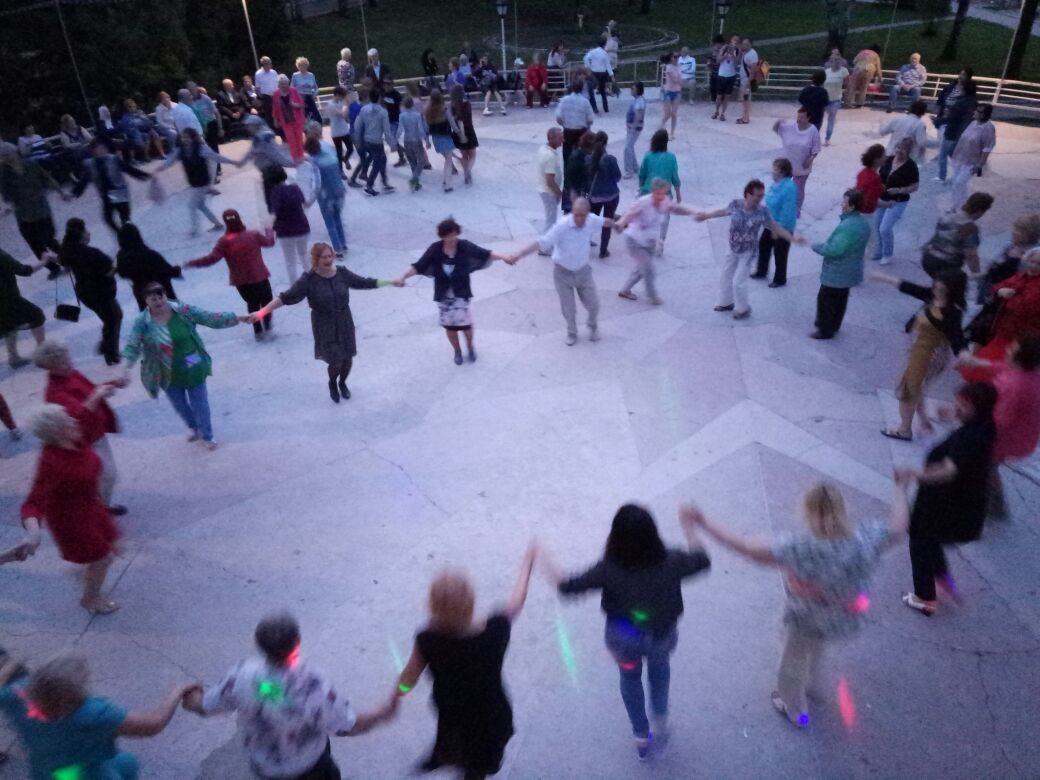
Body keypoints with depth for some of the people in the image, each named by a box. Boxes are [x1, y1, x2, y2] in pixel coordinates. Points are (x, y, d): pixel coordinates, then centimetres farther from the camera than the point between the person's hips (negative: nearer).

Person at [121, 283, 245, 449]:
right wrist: (127, 366, -33)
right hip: (168, 374, 1)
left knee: (199, 403, 11)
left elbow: (211, 318, -12)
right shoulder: (143, 322, -14)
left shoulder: (183, 310, -14)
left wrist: (237, 318, -18)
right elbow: (133, 345, -17)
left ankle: (207, 436, 33)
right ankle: (193, 427, 51)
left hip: (193, 369, -1)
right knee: (179, 405, 21)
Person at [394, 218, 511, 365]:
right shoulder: (435, 249, -12)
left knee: (465, 323, 0)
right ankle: (457, 351, 36)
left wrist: (504, 256, -30)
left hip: (461, 293, -1)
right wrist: (403, 276, -24)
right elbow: (418, 266, -12)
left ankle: (470, 347, 32)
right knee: (449, 325, 10)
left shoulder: (464, 246, -13)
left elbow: (485, 254, -18)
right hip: (444, 295, 1)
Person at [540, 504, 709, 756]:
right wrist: (688, 526, 7)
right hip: (662, 635, 1)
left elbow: (567, 586, -18)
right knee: (659, 665, 36)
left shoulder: (609, 568, -25)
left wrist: (543, 559, -4)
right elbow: (702, 560, -2)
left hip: (622, 638, -1)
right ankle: (661, 720, 37)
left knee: (630, 677, 29)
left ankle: (642, 738, 43)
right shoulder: (670, 562, -23)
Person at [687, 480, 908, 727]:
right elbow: (898, 526, -7)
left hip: (810, 621, -5)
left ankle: (794, 709, 54)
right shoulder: (866, 538, -28)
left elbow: (746, 548, -36)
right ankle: (810, 686, 64)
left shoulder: (802, 550, -40)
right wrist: (900, 489, 9)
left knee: (794, 662, 27)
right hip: (850, 619, 5)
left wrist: (704, 523, -29)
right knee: (816, 645, 37)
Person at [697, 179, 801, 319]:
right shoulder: (735, 204, -14)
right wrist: (705, 215, 16)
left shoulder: (762, 212, -21)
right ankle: (726, 302, 42)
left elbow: (776, 227, -14)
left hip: (748, 253, -4)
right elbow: (723, 211, 6)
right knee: (726, 276, 18)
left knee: (738, 282, -2)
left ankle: (743, 309, 21)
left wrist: (793, 238, -23)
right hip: (733, 250, 4)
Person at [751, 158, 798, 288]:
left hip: (783, 228, -9)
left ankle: (780, 279, 29)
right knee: (763, 245, 22)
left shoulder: (789, 188, -29)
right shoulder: (776, 183, -3)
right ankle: (761, 271, 44)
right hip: (771, 224, 9)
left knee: (780, 253, 9)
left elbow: (787, 211, -27)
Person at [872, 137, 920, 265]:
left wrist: (899, 190, -25)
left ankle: (888, 254, 14)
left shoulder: (911, 166, -16)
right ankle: (880, 251, 38)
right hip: (882, 199, 6)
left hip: (898, 202, -6)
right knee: (877, 227, 15)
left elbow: (915, 187, -11)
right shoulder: (888, 160, -1)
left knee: (885, 229, -10)